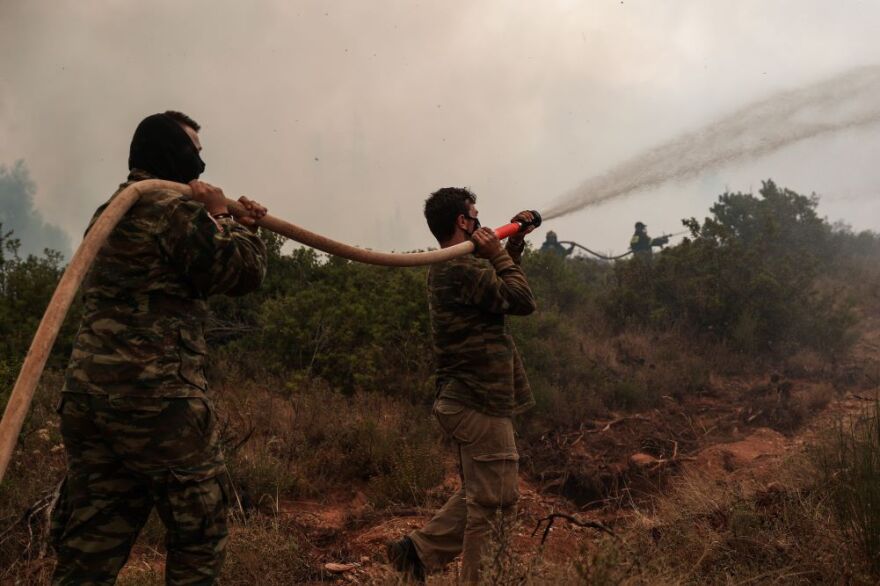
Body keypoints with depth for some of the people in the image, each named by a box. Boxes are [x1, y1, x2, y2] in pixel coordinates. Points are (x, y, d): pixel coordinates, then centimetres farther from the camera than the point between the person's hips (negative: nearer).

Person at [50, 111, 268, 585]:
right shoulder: (175, 208, -9)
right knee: (199, 532, 8)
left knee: (89, 547, 11)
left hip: (87, 395, 9)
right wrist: (222, 217, 9)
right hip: (157, 398, -8)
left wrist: (234, 226, 21)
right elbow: (244, 272, -5)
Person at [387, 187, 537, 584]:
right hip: (482, 404, -11)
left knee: (476, 497, 21)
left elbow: (499, 281, 27)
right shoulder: (462, 268, -19)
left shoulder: (447, 267, 15)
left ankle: (419, 550, 19)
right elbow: (522, 300, -15)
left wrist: (515, 242, 16)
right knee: (495, 507, -1)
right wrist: (497, 254, -8)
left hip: (469, 401, 11)